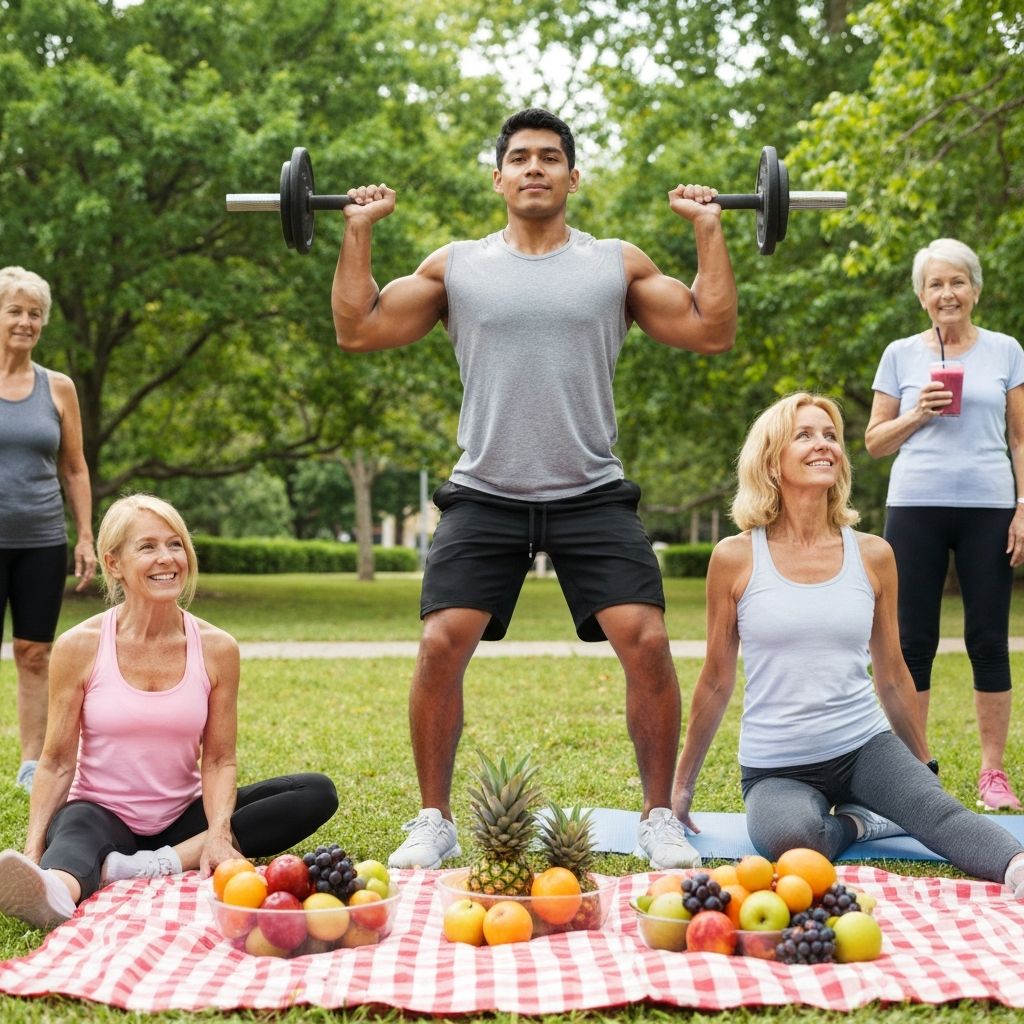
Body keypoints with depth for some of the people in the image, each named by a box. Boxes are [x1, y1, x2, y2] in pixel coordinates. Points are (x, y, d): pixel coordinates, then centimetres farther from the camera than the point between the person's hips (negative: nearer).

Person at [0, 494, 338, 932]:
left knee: (318, 793, -15)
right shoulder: (80, 647, -8)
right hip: (102, 812, -3)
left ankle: (165, 862, -32)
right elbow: (57, 761, -6)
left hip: (182, 817, 3)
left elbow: (218, 759, -3)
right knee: (79, 827, -38)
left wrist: (219, 833, -22)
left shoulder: (216, 648, -3)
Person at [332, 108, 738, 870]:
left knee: (647, 643, -13)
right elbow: (359, 330, 5)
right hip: (485, 495, 0)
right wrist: (358, 233, 2)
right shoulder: (457, 266, 8)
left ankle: (660, 819, 5)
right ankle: (435, 822, 6)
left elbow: (712, 331, 2)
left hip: (592, 495, 0)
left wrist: (710, 231, 0)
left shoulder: (618, 264, 7)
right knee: (440, 646, -12)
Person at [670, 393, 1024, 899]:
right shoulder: (736, 558, -3)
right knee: (792, 838, -32)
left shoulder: (873, 555, 4)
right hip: (777, 768, -2)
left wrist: (924, 765, 23)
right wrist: (682, 785, 12)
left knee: (939, 810, -28)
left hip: (865, 747, 2)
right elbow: (716, 681, 7)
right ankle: (855, 823, -5)